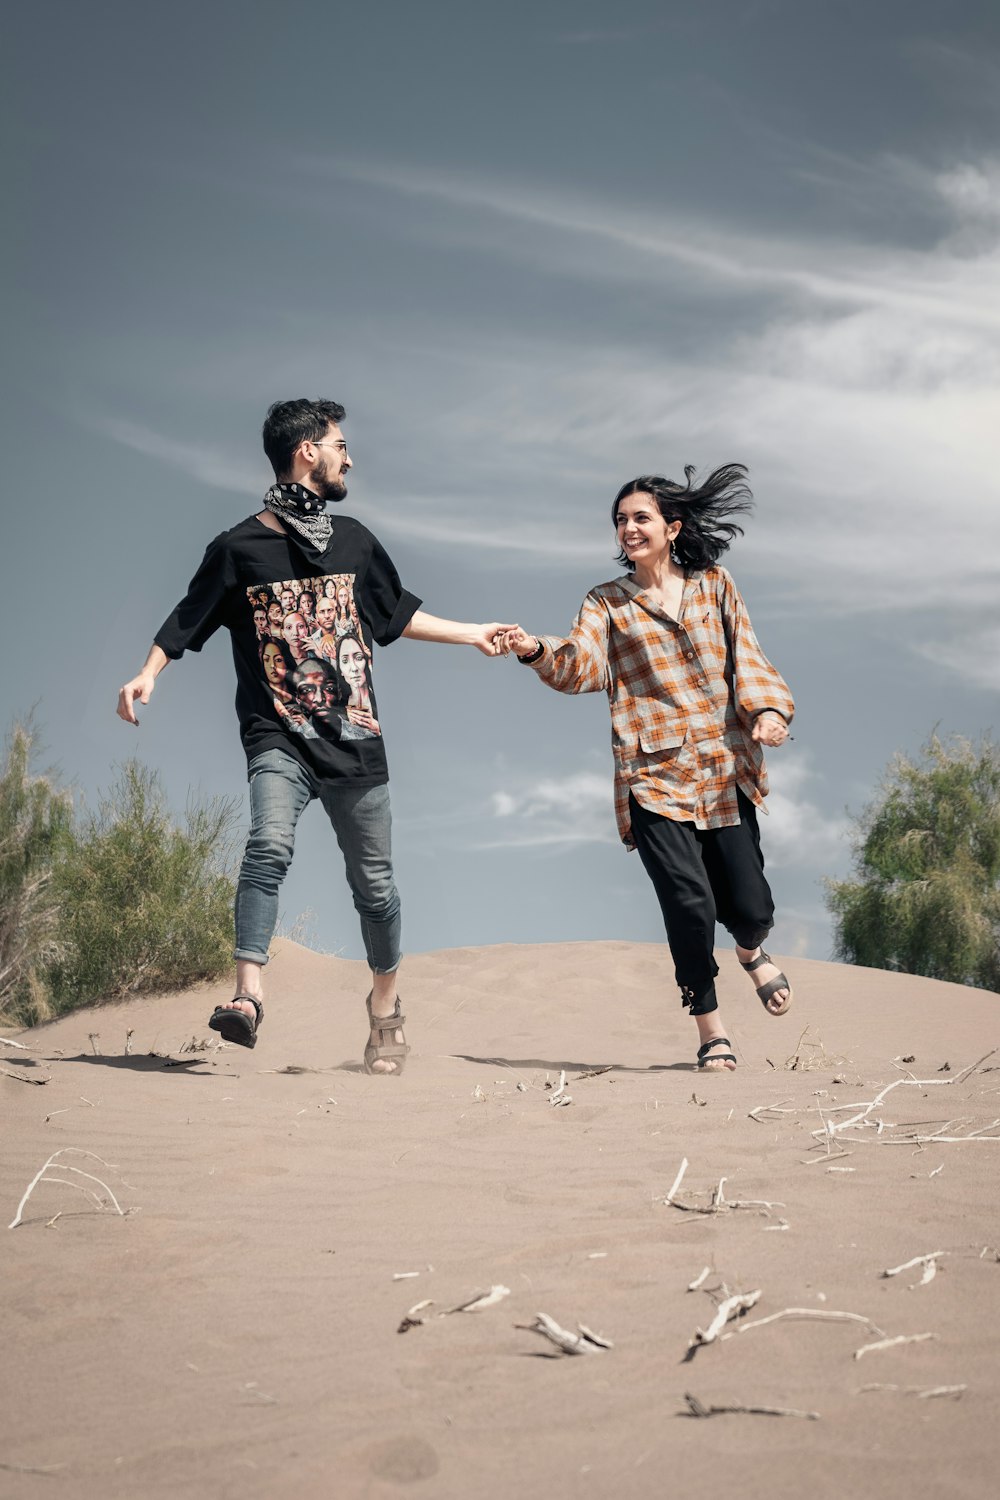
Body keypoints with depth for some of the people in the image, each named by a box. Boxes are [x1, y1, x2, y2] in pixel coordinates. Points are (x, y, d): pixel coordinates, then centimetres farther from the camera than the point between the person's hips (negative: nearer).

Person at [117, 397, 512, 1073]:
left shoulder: (354, 540, 14)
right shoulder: (240, 547, 1)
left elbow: (398, 614, 26)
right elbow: (188, 622, 4)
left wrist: (471, 633, 29)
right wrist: (147, 675, -12)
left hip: (355, 739, 4)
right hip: (279, 737, -3)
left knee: (374, 882, 7)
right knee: (271, 844, -29)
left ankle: (386, 1000, 26)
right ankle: (249, 993, -32)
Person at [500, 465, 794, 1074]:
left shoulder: (714, 586, 12)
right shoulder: (606, 603, 7)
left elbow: (747, 659, 9)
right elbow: (581, 667, -10)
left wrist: (767, 708, -10)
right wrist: (537, 651, -30)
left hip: (725, 768, 1)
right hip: (654, 776, -1)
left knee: (747, 904, -1)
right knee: (689, 901, -12)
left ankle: (752, 950, 39)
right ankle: (710, 1025, 12)